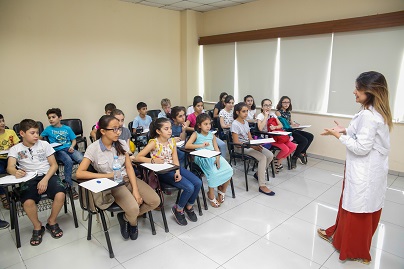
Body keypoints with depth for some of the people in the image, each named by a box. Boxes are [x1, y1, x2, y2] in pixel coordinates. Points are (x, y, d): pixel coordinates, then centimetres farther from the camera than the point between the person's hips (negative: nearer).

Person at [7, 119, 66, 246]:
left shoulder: (44, 144, 9)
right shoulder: (15, 149, 9)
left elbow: (54, 165, 5)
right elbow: (10, 167, -6)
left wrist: (45, 179, -11)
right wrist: (16, 172, -31)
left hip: (48, 175, 1)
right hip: (29, 179, 0)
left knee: (60, 195, -28)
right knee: (27, 202, -31)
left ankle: (52, 222, 2)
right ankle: (37, 227, 1)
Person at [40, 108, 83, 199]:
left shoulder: (67, 128, 15)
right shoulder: (48, 129, 13)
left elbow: (74, 140, 17)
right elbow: (39, 138, 24)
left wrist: (72, 146, -3)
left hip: (69, 149, 2)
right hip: (58, 151, -2)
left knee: (82, 159, -30)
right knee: (69, 161, -35)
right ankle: (70, 186, -25)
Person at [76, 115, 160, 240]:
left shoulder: (122, 144, 0)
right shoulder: (93, 148, -12)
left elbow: (129, 167, -1)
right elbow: (79, 173, -16)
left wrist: (135, 190, -13)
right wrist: (107, 175, -17)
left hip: (128, 178, 5)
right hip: (112, 184, -4)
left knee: (155, 201, -14)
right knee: (133, 209, -29)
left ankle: (126, 217, 12)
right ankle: (133, 223, 11)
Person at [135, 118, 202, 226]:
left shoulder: (172, 141, 4)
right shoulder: (154, 143, -11)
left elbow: (175, 159, 0)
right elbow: (138, 157, -13)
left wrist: (178, 172, -16)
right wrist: (153, 160, -25)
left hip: (174, 168, 6)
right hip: (162, 172, -6)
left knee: (198, 183, -11)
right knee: (189, 187, -22)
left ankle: (189, 206, 15)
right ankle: (178, 209, 7)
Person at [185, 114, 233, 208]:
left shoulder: (212, 135, 17)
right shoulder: (196, 134, 4)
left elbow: (216, 149, 8)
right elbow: (187, 146, -10)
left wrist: (218, 159, -11)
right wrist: (201, 145, -18)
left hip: (214, 157, 5)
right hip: (202, 158, -5)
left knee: (229, 170, -15)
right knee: (214, 172, -29)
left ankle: (222, 190, 11)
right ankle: (211, 196, -8)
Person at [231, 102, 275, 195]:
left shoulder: (246, 122, 13)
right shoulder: (235, 124, -13)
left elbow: (250, 138, 14)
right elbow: (236, 142, -18)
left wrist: (256, 144, -8)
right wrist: (252, 146, -20)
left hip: (249, 145, 8)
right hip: (240, 147, -8)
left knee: (270, 155, -8)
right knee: (263, 157, -26)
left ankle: (258, 174, 13)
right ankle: (262, 186, -22)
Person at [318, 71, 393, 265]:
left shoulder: (368, 115, -24)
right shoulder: (377, 112, 7)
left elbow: (361, 147, -25)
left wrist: (339, 136, -14)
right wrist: (345, 131, 4)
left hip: (364, 173, -10)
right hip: (369, 169, 10)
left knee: (358, 210, 7)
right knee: (349, 205, 22)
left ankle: (357, 251, 26)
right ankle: (339, 234, 40)